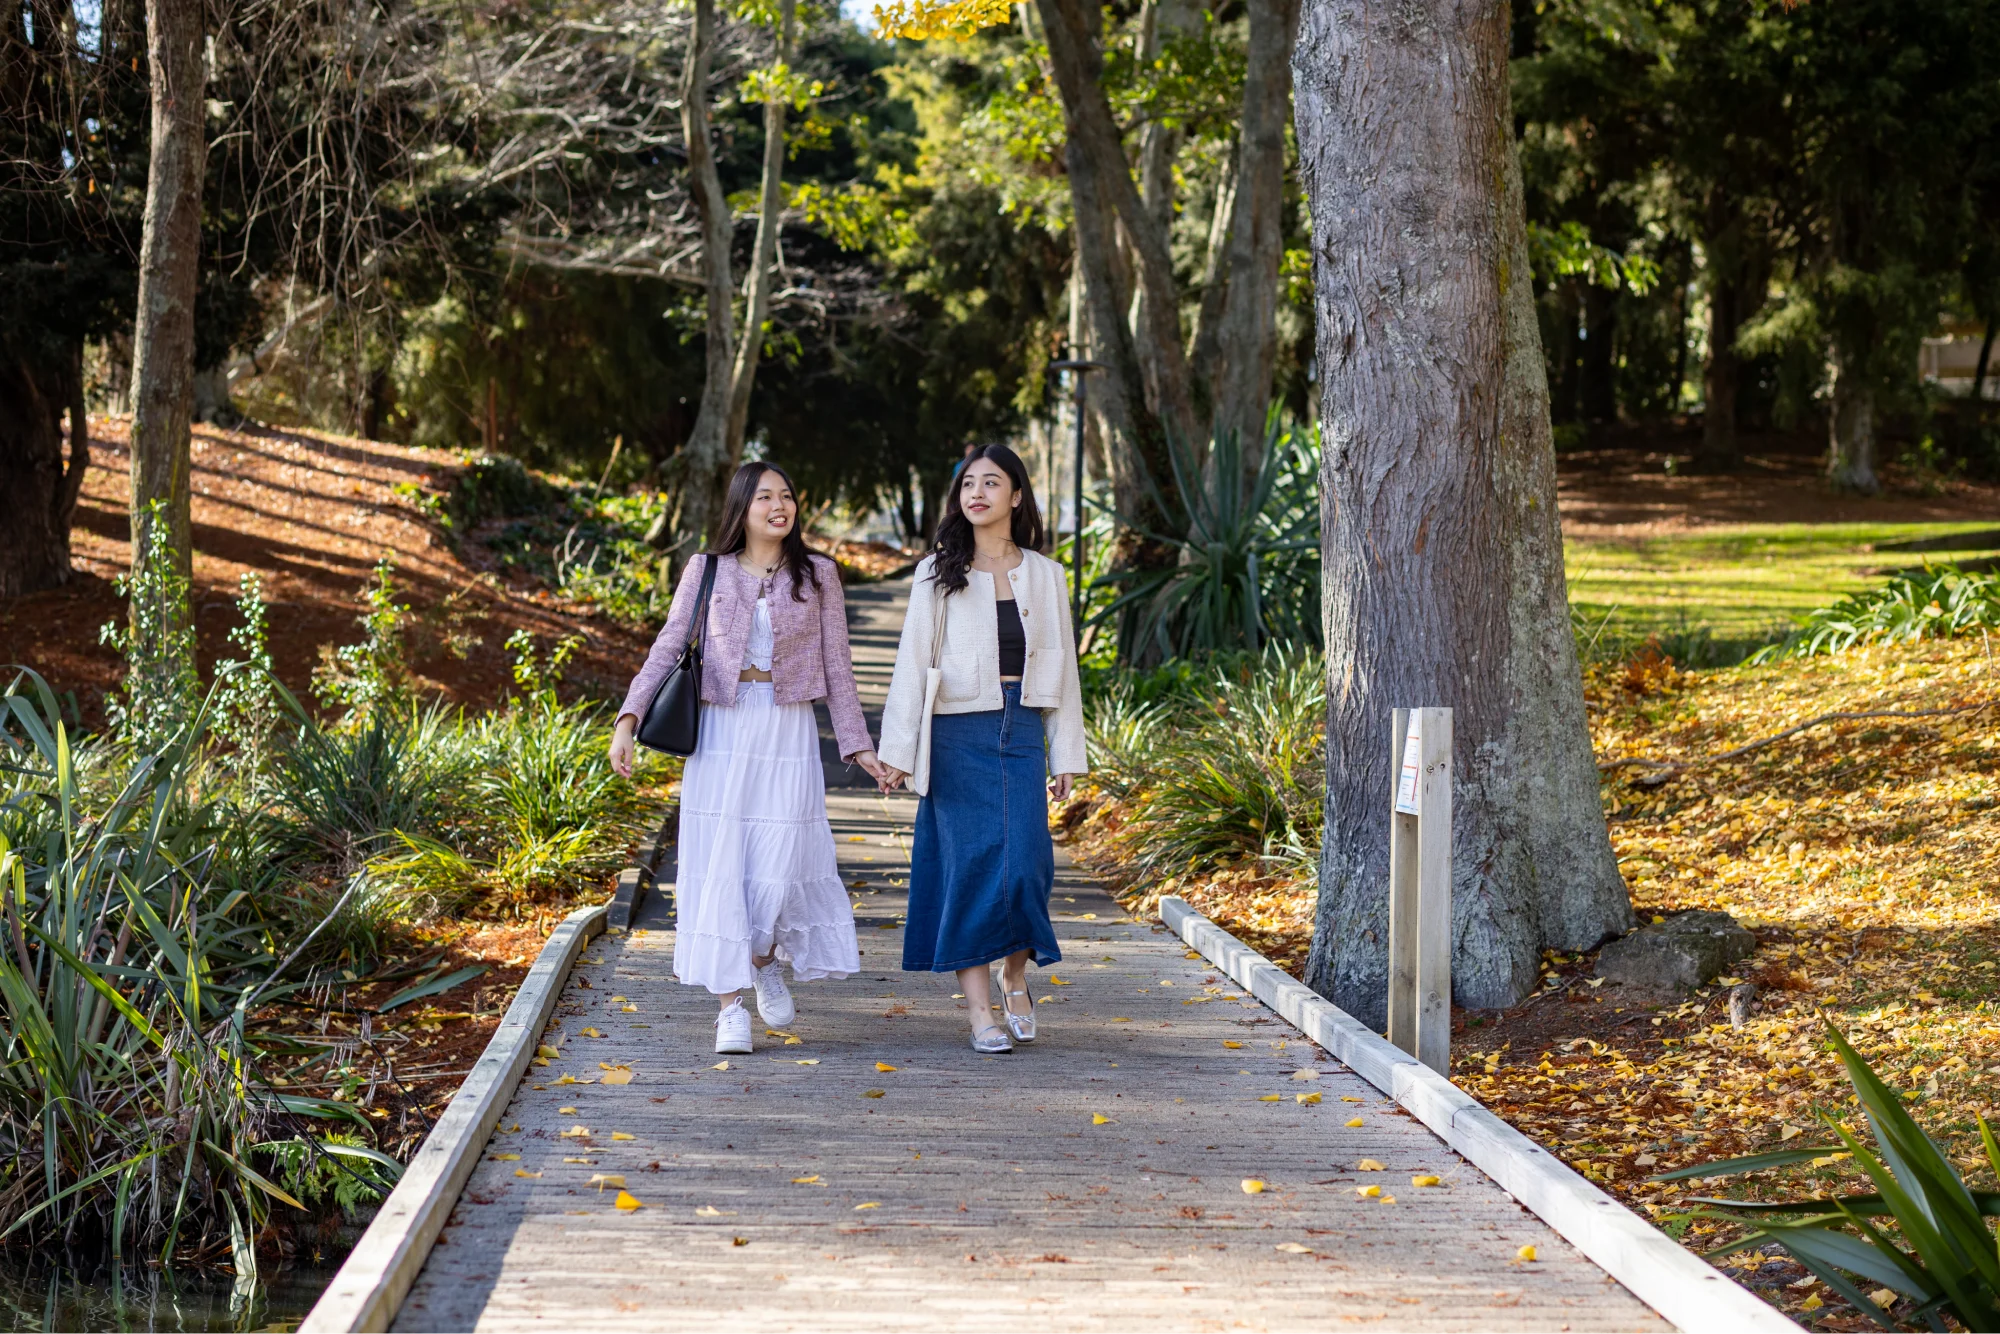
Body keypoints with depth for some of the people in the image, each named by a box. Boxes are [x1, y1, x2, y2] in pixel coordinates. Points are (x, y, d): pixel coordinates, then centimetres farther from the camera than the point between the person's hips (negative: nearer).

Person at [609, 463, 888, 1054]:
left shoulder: (817, 576, 6)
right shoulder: (707, 571, 5)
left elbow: (837, 666, 8)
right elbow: (667, 648, 5)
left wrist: (858, 744, 4)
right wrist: (628, 719, -5)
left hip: (789, 736, 0)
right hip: (722, 735, 0)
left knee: (779, 866, -5)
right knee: (719, 866, -3)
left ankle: (767, 961, 26)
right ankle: (730, 1008, 3)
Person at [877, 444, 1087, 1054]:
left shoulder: (1043, 574, 10)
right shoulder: (938, 573, 4)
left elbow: (1061, 665, 12)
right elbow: (912, 661, 1)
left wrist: (1066, 755, 9)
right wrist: (898, 751, -5)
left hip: (1022, 732, 2)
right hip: (959, 734, -2)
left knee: (1024, 864, -8)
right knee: (970, 864, -4)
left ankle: (1017, 976, 17)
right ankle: (981, 1013, 0)